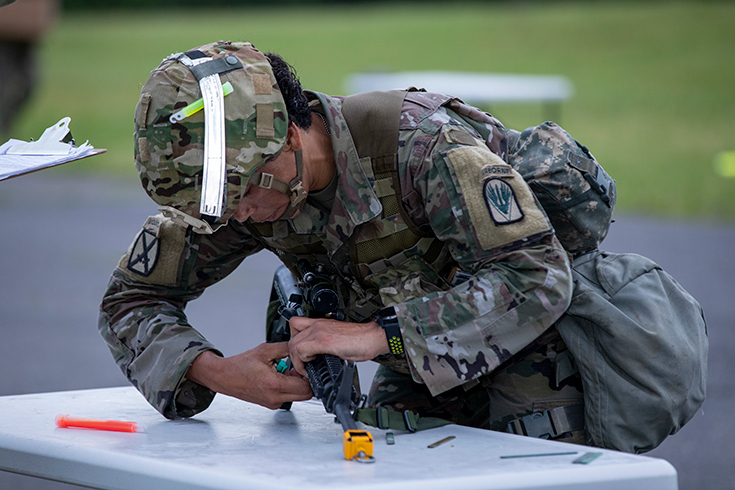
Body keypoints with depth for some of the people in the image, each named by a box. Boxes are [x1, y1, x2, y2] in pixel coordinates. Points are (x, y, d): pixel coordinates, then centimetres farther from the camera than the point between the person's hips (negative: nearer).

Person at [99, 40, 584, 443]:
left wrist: (376, 334, -43)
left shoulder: (422, 144, -33)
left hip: (523, 362, -5)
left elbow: (539, 278, -39)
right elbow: (131, 299, -7)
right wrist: (217, 373, -28)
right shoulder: (235, 182, -15)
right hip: (412, 380, 5)